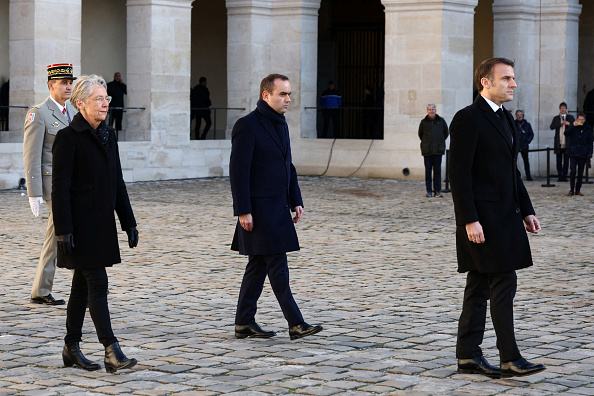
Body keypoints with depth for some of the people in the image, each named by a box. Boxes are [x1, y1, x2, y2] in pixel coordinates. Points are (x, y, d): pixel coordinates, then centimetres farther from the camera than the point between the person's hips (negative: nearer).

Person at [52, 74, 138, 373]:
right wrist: (64, 231, -19)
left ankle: (72, 349, 21)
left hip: (102, 224, 8)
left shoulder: (108, 135, 11)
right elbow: (60, 188, -15)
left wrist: (129, 222, 12)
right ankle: (112, 352, -10)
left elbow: (117, 183, 16)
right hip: (80, 225, -8)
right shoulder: (68, 137, -12)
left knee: (82, 286, 13)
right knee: (97, 284, -10)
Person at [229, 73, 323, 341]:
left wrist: (296, 201, 14)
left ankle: (244, 323, 17)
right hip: (259, 209, -9)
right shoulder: (247, 125, -13)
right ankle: (296, 324, -5)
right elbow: (238, 171, -16)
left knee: (259, 264, 11)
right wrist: (243, 211, -19)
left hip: (277, 208, 9)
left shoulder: (280, 124, 14)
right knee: (277, 265, -7)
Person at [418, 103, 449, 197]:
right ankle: (429, 191, 5)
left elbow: (446, 133, 17)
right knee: (428, 170, 1)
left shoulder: (441, 121, 5)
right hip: (427, 150, 0)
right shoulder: (423, 122, 4)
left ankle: (437, 190, 4)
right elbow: (420, 134, 19)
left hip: (438, 150, 0)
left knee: (437, 170, 0)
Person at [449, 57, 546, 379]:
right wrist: (469, 220, -21)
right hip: (482, 218, -9)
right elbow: (459, 174, -17)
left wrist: (526, 210, 16)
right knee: (504, 284, -9)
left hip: (504, 216, 9)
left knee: (479, 287, 11)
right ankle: (510, 359, -4)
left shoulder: (504, 118, 17)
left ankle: (468, 356, 16)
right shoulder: (467, 119, -12)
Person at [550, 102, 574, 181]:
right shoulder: (556, 118, 13)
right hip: (559, 143, 0)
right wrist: (561, 123, -13)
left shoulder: (570, 117, 13)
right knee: (559, 161, 0)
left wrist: (569, 124, -14)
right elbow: (552, 127, -3)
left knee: (566, 160, 0)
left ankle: (564, 176, 3)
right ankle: (560, 176, 3)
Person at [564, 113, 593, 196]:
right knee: (573, 171, -9)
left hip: (583, 154, 2)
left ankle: (578, 190, 12)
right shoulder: (573, 127, 3)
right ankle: (571, 190, -1)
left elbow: (590, 142, 10)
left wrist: (590, 152, 1)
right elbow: (566, 133, -12)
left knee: (580, 173, 4)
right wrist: (573, 126, -21)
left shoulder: (588, 129, 7)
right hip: (573, 153, -2)